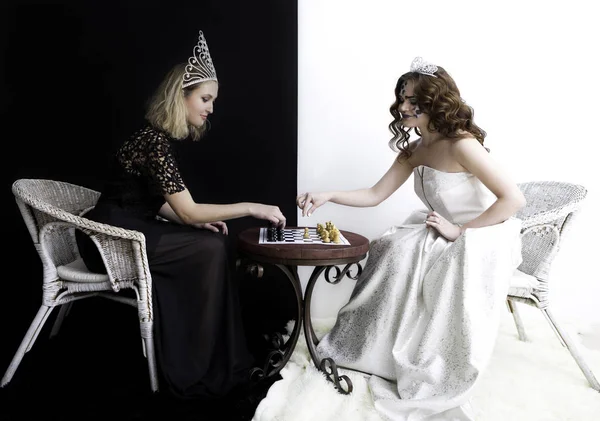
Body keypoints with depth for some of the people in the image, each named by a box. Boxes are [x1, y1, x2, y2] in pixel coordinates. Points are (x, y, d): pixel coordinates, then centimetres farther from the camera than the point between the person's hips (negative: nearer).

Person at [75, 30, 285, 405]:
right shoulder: (155, 140, -21)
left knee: (215, 240, -4)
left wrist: (199, 220, -6)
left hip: (132, 228, 9)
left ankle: (210, 360, 3)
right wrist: (251, 208, -22)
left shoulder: (166, 137, 8)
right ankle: (198, 370, -6)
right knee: (210, 250, -19)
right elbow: (188, 210, -24)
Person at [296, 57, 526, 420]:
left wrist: (459, 230, -24)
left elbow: (514, 199, -29)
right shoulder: (414, 150, 0)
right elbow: (375, 195, 1)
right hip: (446, 235, 7)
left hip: (484, 239, -7)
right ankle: (385, 353, 3)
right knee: (391, 249, -12)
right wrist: (328, 196, -13)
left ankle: (437, 382, -2)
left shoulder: (461, 145, -25)